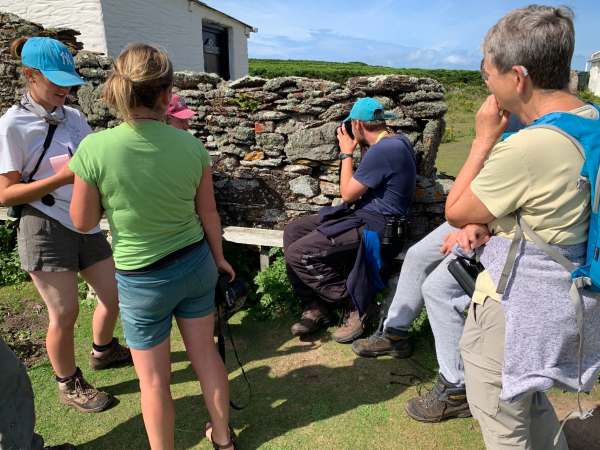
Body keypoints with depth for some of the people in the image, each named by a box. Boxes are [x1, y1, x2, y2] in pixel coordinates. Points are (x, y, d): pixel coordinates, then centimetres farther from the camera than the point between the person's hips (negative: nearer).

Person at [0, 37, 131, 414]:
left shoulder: (74, 117, 6)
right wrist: (63, 177, -22)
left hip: (85, 224, 6)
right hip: (45, 229, -6)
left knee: (115, 293, 13)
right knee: (65, 312, 3)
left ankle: (103, 350, 42)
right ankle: (69, 384, 27)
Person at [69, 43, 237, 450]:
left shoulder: (94, 149, -20)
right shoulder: (191, 145, -12)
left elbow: (83, 222, -7)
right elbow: (208, 213, -1)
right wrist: (219, 257, 14)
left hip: (143, 279, -3)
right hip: (195, 264, 4)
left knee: (154, 379, 16)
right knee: (205, 352, 22)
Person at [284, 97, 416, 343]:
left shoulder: (382, 151, -22)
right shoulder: (395, 140, 11)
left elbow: (348, 193, -14)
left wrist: (347, 153, -2)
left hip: (374, 226, -11)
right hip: (364, 215, 11)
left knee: (297, 254, -19)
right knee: (293, 230, 5)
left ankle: (356, 304, -2)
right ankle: (314, 306, 6)